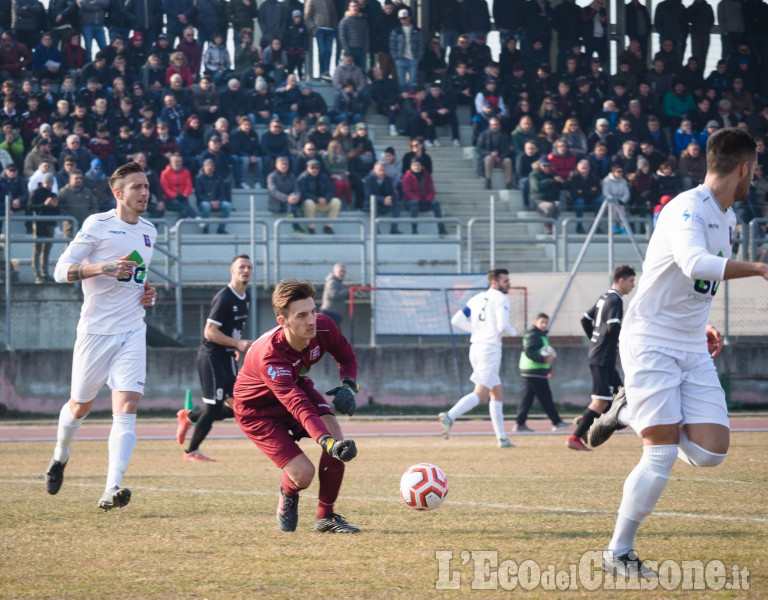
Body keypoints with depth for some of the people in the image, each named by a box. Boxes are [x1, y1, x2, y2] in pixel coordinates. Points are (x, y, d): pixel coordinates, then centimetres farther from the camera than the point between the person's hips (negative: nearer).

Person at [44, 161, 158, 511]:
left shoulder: (148, 232, 13)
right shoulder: (98, 225, -6)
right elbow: (62, 270, -11)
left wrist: (148, 293, 9)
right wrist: (105, 267, -24)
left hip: (132, 331, 4)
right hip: (96, 329, -4)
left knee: (126, 407, -14)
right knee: (80, 406, 12)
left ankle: (112, 489, -22)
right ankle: (60, 457, 43)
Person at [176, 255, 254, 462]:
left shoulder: (246, 297, 9)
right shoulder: (224, 298, -18)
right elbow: (210, 332, -21)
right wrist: (237, 343, -23)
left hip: (227, 358, 8)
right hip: (211, 357, -8)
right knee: (214, 407, -8)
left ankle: (189, 416, 25)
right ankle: (191, 452, 8)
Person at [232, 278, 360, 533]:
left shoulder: (324, 327, -24)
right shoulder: (269, 354, -41)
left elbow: (346, 357, -1)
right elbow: (297, 405, -50)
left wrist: (348, 385, -23)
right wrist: (327, 442, -63)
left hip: (297, 385, 5)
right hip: (257, 407, -5)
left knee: (335, 434, -22)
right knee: (303, 474, -18)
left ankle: (326, 517, -4)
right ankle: (287, 497, 23)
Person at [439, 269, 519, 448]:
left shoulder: (476, 299, 16)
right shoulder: (501, 299, -6)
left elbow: (456, 320, 14)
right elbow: (502, 327, -18)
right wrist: (513, 331, 4)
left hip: (475, 347, 9)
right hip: (490, 349, -9)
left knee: (497, 393, 15)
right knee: (480, 394, -14)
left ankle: (501, 437, 14)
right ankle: (450, 416, -32)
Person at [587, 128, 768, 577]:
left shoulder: (727, 216, 11)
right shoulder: (686, 210, -18)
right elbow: (695, 264, -40)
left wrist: (702, 326, 15)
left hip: (693, 350, 8)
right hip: (650, 344, -8)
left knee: (710, 452, -7)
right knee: (663, 456, -14)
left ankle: (630, 413, 19)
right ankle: (619, 553, 3)